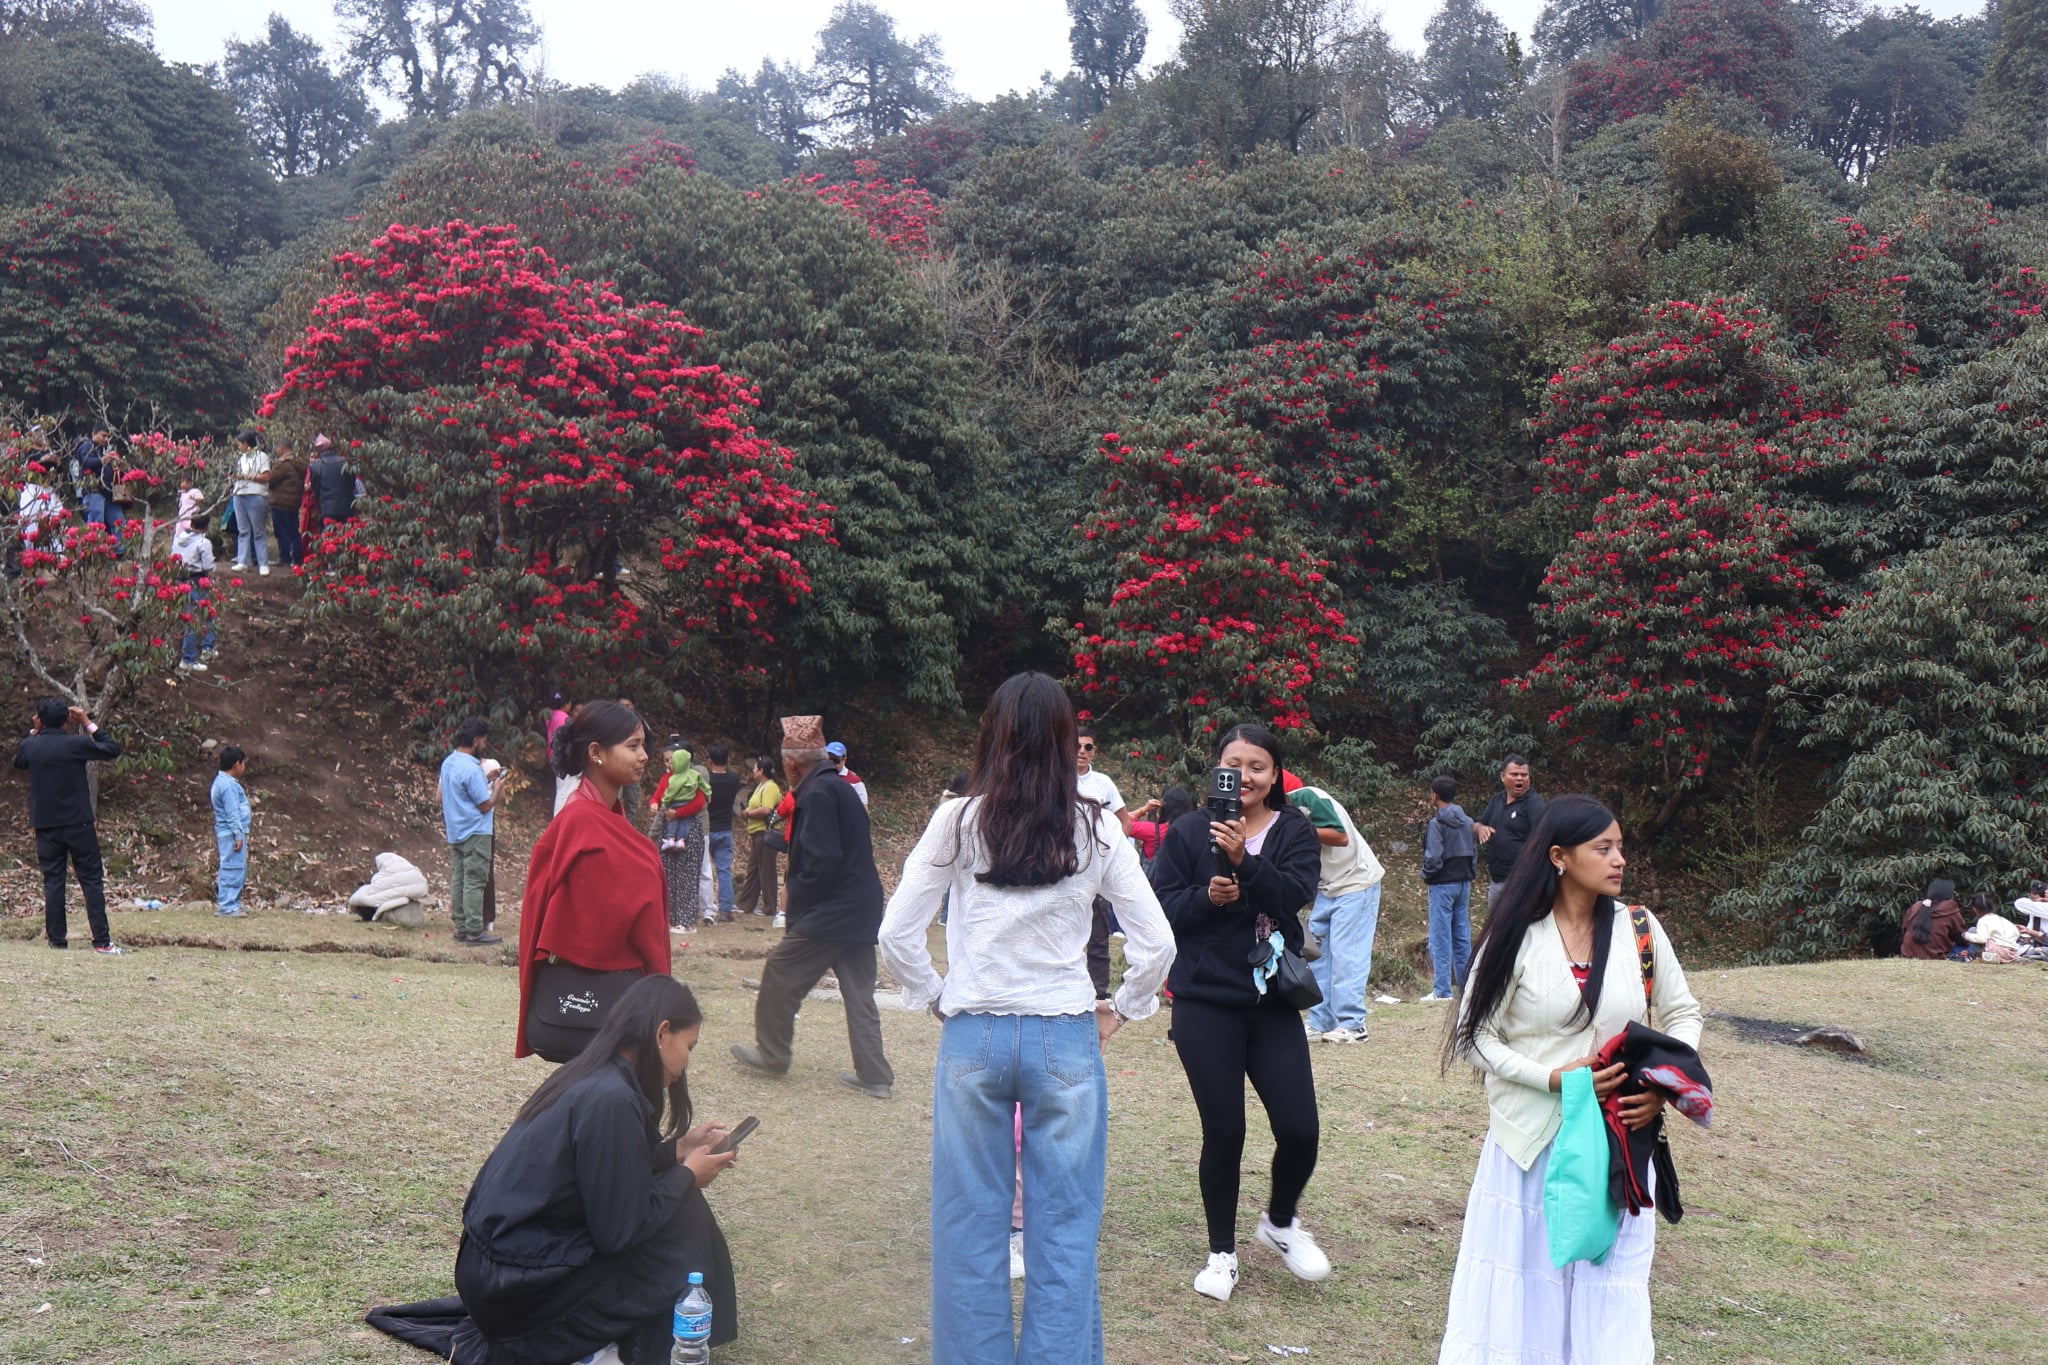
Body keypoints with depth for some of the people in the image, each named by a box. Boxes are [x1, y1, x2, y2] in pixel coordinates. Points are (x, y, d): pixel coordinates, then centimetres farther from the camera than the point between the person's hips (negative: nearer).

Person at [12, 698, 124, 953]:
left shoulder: (30, 746, 0)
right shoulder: (76, 744, -11)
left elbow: (18, 762, 24)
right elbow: (113, 750, 1)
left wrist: (34, 732, 19)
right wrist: (89, 724, 3)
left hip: (45, 827, 3)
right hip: (78, 824, -3)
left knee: (52, 882, 8)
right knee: (92, 880, 0)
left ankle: (56, 940, 6)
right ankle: (102, 941, -3)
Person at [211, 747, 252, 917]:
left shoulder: (222, 781, 17)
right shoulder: (229, 785, -17)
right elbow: (232, 813, -20)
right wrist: (238, 835, -20)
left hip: (232, 833, 11)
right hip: (232, 833, -11)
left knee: (239, 869, 15)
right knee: (233, 868, -9)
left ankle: (233, 904, 20)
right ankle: (228, 907, -8)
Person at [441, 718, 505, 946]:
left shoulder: (447, 763, 9)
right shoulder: (472, 769, -19)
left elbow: (441, 797, 19)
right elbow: (486, 805, -16)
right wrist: (497, 788, -1)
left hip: (454, 832, 9)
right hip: (475, 833, -9)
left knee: (457, 880, 10)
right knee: (474, 882, -6)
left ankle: (460, 928, 13)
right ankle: (474, 931, -6)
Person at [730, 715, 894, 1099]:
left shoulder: (818, 793, -15)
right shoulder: (841, 787, 15)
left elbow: (823, 860, -21)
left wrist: (796, 901, -8)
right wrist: (777, 840, 40)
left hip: (829, 915, -9)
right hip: (861, 912, 9)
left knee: (780, 973, 5)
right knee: (858, 991, 11)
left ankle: (772, 1054, 18)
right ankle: (874, 1076, 11)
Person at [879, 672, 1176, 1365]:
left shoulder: (958, 821, -4)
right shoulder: (1095, 827, -2)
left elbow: (896, 934, -3)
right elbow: (1156, 943, -1)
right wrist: (1120, 1012, 13)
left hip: (973, 1040, 0)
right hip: (1067, 1042, 0)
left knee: (970, 1227, 11)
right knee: (1064, 1230, 8)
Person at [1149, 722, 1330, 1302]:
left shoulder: (1294, 832, 3)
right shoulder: (1188, 831, 1)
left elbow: (1297, 895, -13)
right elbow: (1161, 906, -2)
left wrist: (1244, 861, -28)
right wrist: (1206, 896, -20)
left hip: (1273, 1000, 2)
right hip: (1205, 1004, -1)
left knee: (1300, 1130, -3)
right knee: (1223, 1132, 2)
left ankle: (1280, 1222, 28)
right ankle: (1222, 1252, 23)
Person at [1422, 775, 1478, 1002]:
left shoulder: (1437, 823, -14)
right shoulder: (1468, 822, 8)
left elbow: (1434, 858, -18)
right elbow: (1475, 852, 12)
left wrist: (1426, 876, -2)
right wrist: (1468, 873, 16)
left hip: (1443, 884, -7)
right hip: (1464, 883, 7)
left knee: (1441, 937, -4)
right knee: (1462, 936, 12)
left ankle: (1442, 989, -5)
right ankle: (1466, 984, 15)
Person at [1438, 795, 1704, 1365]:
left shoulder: (1640, 930, 0)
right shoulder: (1516, 937, -6)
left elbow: (1684, 1015, 9)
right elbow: (1477, 1036, -4)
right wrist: (1554, 1077, -17)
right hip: (1532, 1137, -2)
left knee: (1606, 1291, 7)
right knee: (1522, 1289, 6)